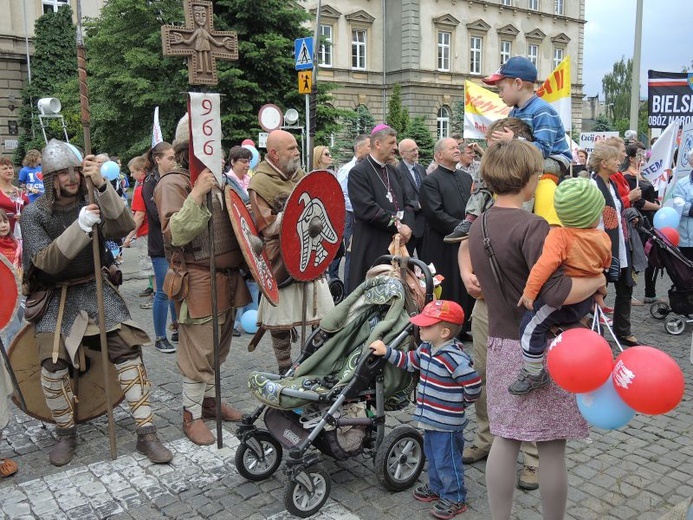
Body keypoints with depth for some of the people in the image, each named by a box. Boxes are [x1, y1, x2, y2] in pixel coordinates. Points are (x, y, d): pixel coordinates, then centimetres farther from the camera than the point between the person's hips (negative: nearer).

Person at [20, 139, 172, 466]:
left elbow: (123, 228, -19)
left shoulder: (92, 200, -1)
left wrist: (101, 185, -32)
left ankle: (146, 433, -2)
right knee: (53, 363, -17)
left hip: (96, 287, 2)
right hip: (56, 297, -1)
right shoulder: (34, 214, -6)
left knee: (128, 350, -11)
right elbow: (47, 262, -18)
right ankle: (66, 434, 9)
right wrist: (80, 227, -32)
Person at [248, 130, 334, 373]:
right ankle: (285, 368, 20)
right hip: (282, 261, -6)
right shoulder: (261, 182, -10)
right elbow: (267, 227, -15)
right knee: (281, 319, 4)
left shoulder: (300, 175, 11)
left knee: (323, 315, 10)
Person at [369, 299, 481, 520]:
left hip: (447, 423, -9)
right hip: (431, 419, 9)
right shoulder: (425, 349, 0)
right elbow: (408, 361, 17)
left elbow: (474, 384, -24)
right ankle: (436, 487, 45)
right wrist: (386, 352, 8)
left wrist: (462, 402, -7)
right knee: (432, 456, 25)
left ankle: (455, 499, 23)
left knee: (446, 461, 6)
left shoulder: (454, 358, -27)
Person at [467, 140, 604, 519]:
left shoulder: (478, 226, 7)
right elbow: (555, 293, -25)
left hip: (501, 344, 7)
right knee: (551, 447, 8)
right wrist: (597, 280, -10)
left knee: (504, 438, 15)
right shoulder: (532, 226, -18)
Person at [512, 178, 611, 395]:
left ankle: (535, 374, -11)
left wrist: (530, 291, -30)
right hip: (587, 300, 8)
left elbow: (546, 264, -34)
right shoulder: (603, 238, 0)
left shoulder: (560, 235, -21)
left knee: (531, 324, -12)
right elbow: (605, 266, 17)